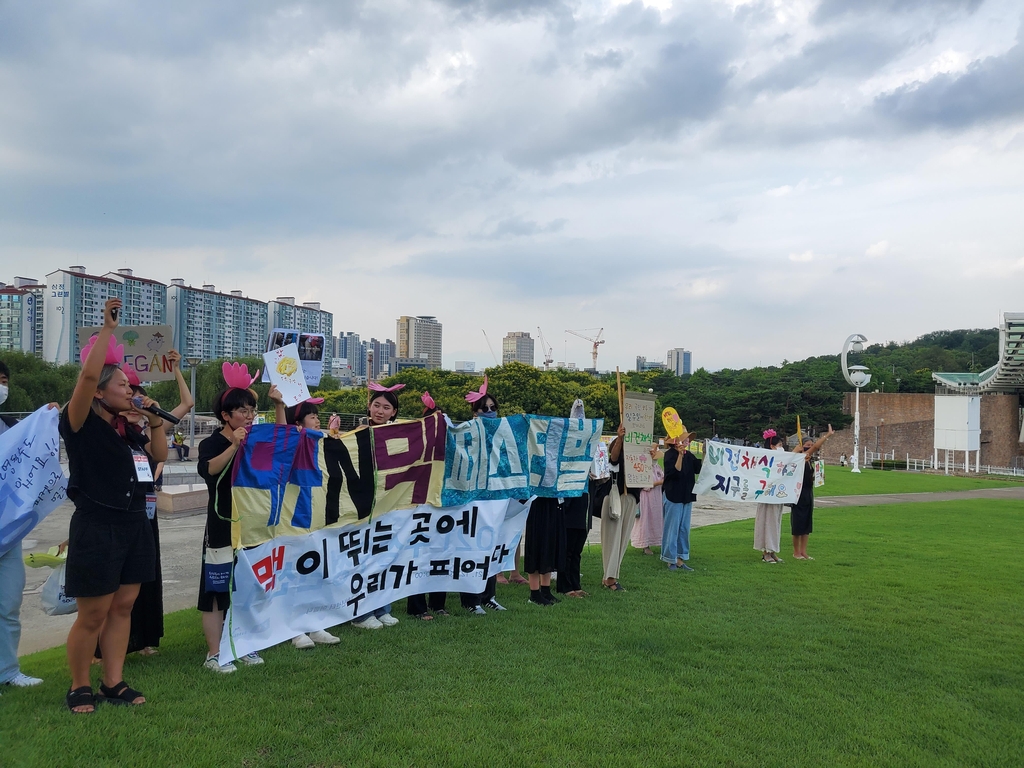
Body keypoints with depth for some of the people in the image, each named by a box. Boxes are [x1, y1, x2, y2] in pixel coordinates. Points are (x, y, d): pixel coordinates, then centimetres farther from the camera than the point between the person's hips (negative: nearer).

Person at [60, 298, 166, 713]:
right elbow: (88, 373, -24)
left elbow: (160, 455, 19)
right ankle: (79, 687, 21)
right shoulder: (80, 424, -9)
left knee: (122, 607, 12)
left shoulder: (126, 428, 11)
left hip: (136, 524, 7)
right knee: (92, 615, 2)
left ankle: (113, 683, 22)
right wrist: (107, 328, -20)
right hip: (96, 527, -7)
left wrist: (155, 419, 6)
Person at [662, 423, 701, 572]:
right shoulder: (670, 454, -11)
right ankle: (670, 559, 7)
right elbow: (675, 472, -23)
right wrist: (680, 454, -26)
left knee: (684, 529, 10)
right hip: (673, 496, -7)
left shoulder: (688, 455, 10)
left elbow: (698, 469, 2)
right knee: (672, 528, -2)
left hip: (687, 496, 7)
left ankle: (680, 558, 17)